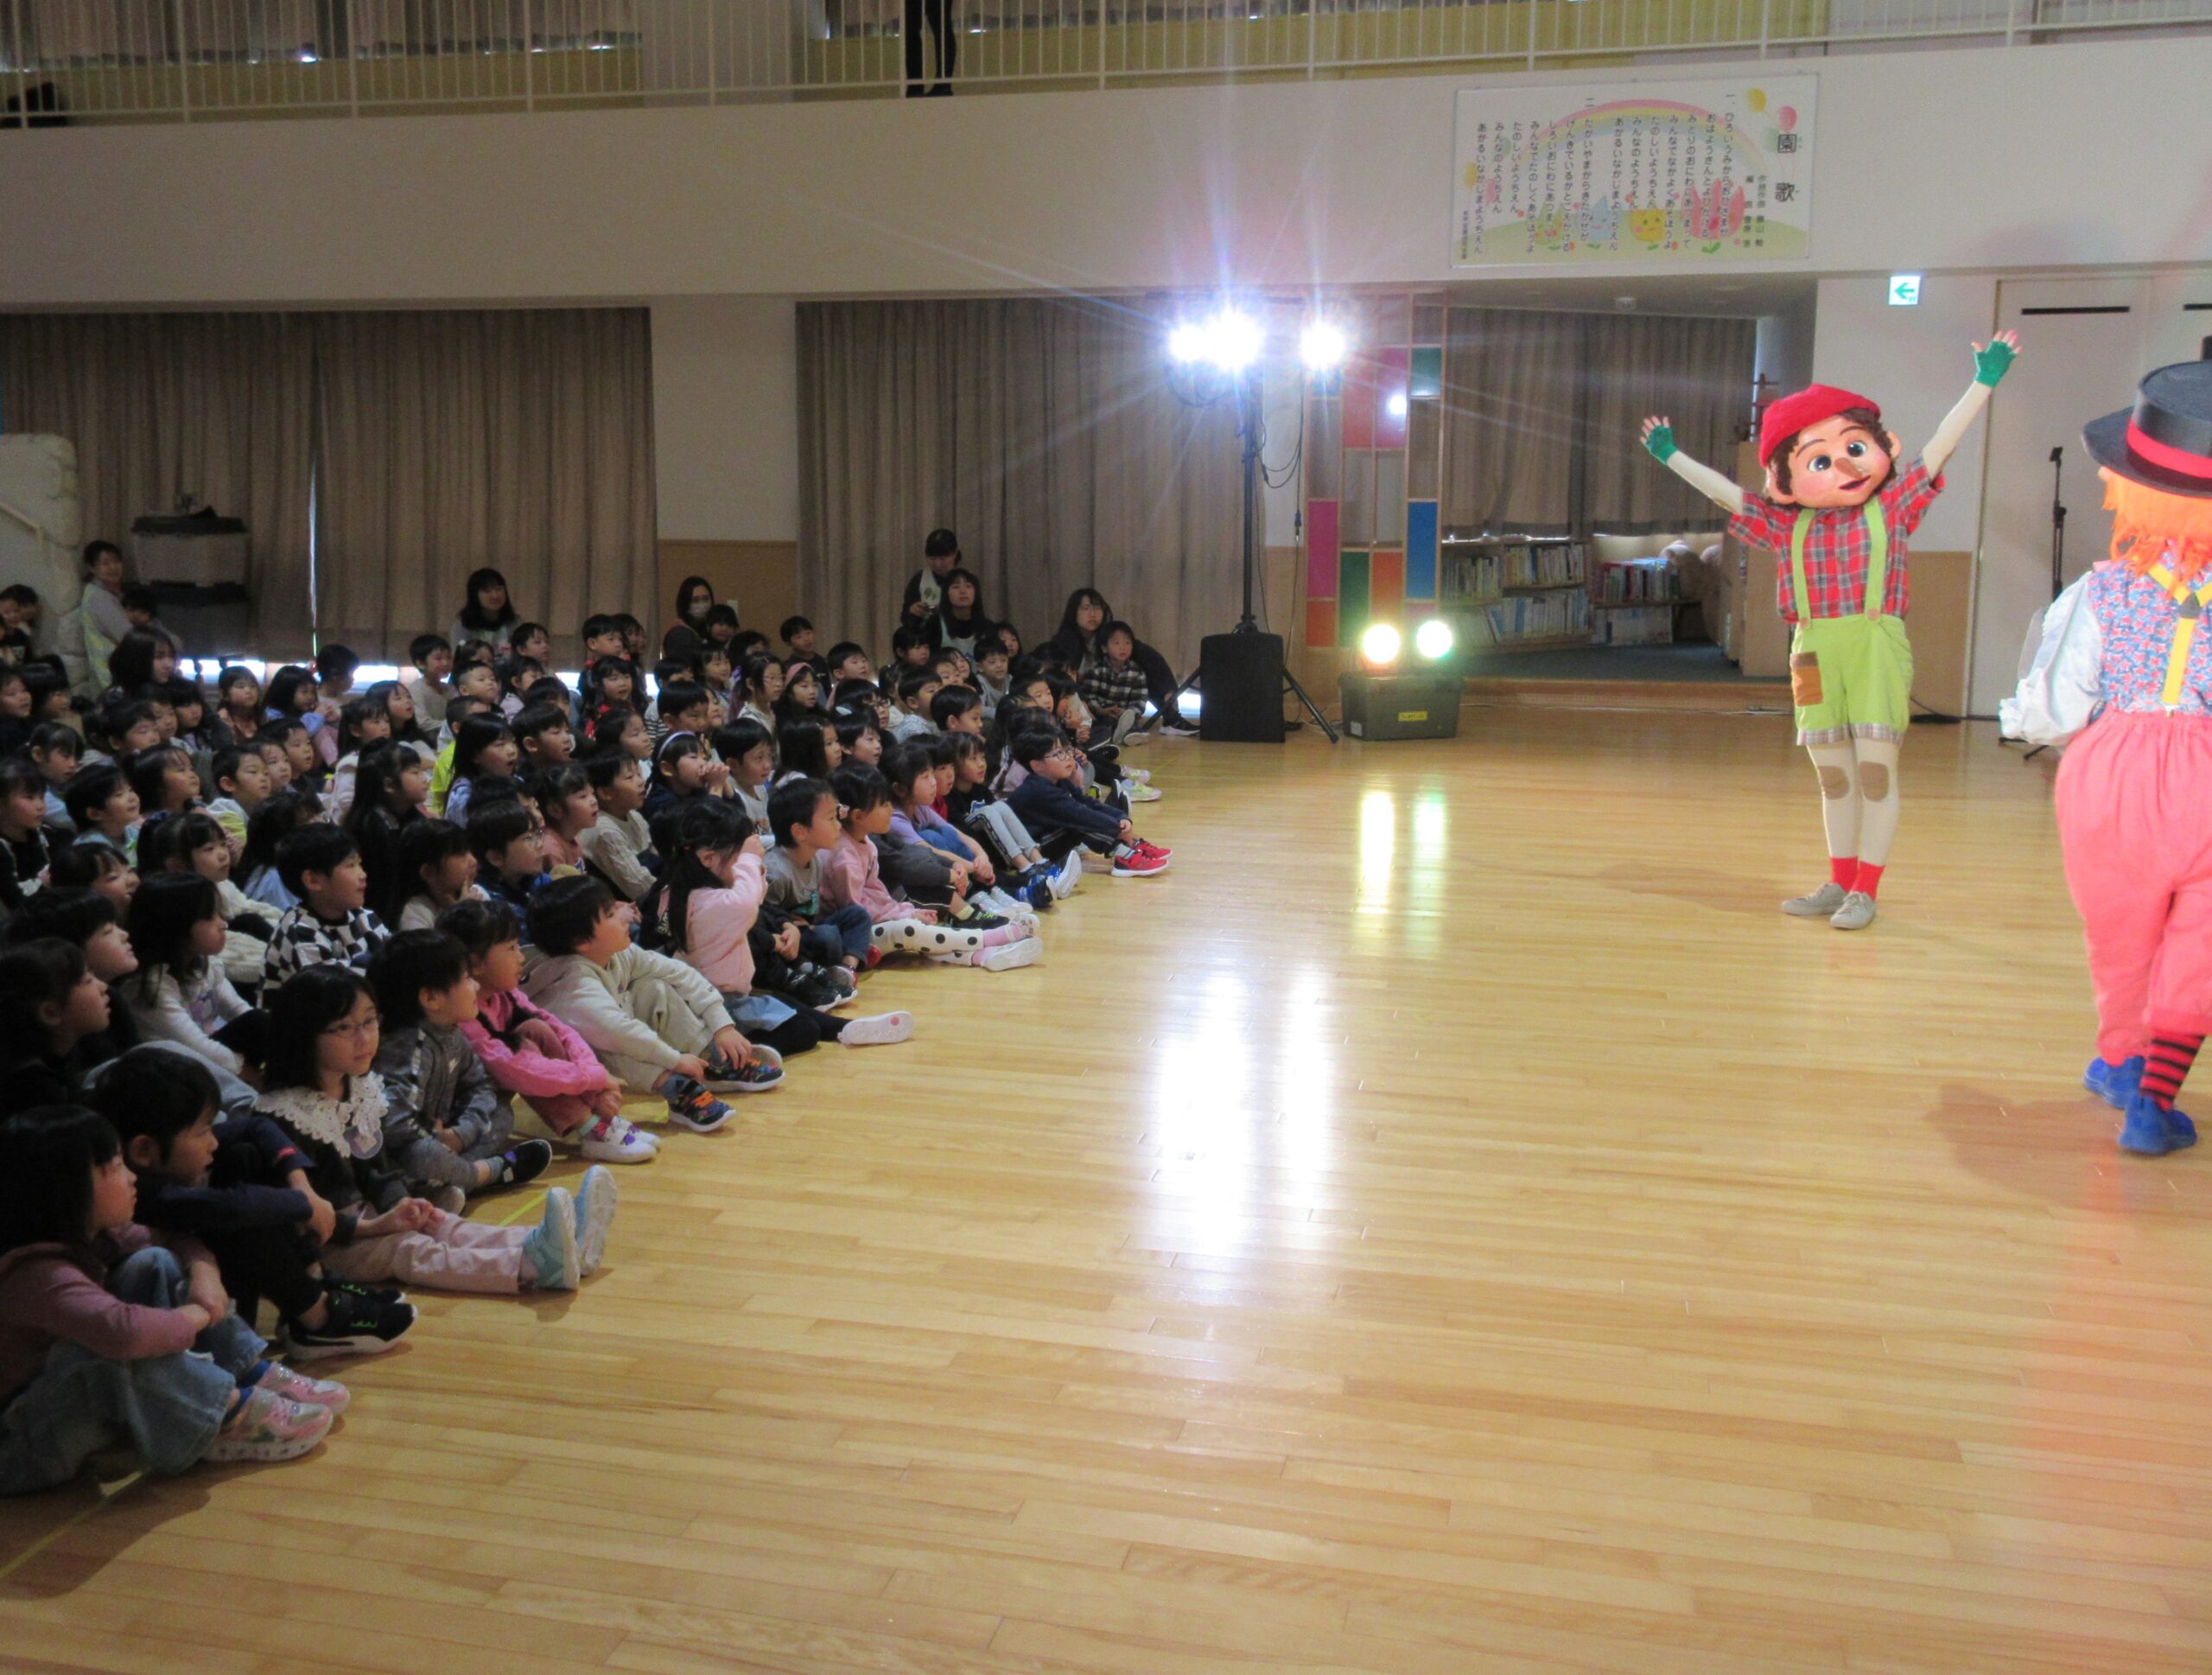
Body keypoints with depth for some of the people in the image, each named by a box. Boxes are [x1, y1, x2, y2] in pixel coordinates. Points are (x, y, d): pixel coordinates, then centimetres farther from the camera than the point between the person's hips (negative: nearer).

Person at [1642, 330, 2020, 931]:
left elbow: (1938, 449, -2)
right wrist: (1672, 458, 15)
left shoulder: (1890, 509, 2)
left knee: (1876, 770, -2)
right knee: (1833, 775, 11)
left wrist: (1982, 384, -7)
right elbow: (1727, 493, 13)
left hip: (1876, 651, -3)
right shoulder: (1790, 527, 7)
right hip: (1816, 657, 3)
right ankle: (1839, 883, 22)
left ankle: (1865, 889, 5)